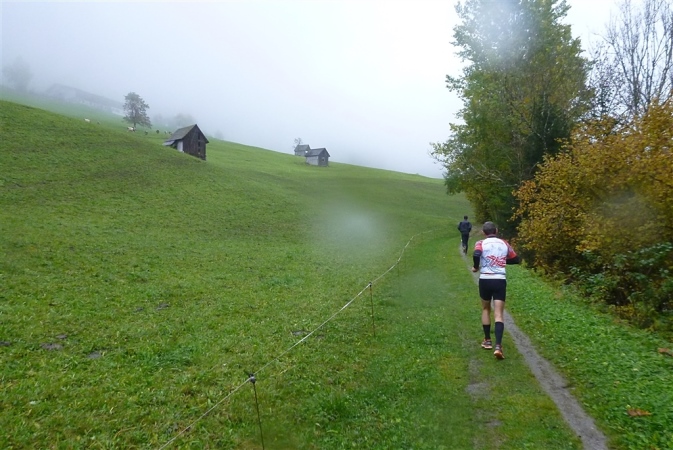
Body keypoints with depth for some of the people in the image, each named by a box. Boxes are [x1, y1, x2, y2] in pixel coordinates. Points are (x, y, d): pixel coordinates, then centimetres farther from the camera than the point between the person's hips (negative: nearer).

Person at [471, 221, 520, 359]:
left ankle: (487, 341, 27)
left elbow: (476, 255, -23)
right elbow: (516, 260, 15)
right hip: (500, 280, 1)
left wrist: (476, 267, -5)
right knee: (498, 314, -1)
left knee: (485, 309, 21)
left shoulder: (481, 243, -2)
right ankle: (498, 346, -15)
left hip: (485, 280, -1)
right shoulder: (504, 244, 7)